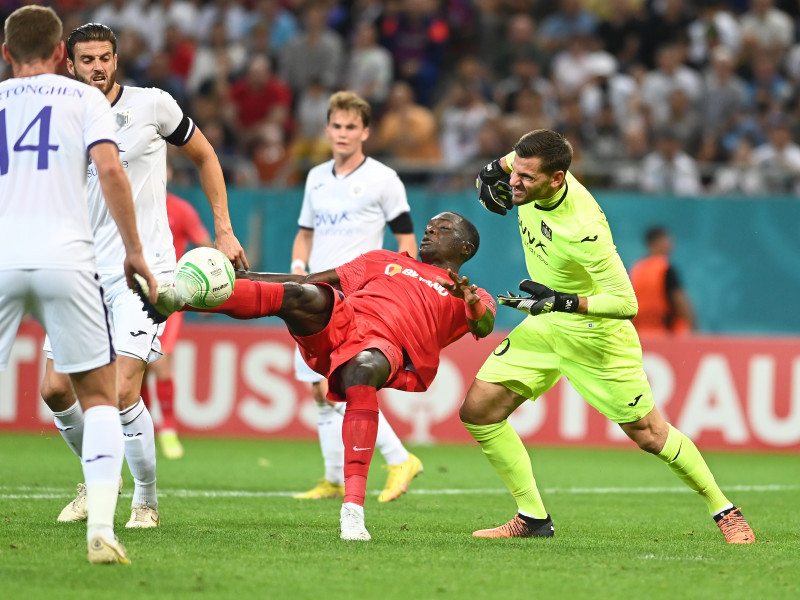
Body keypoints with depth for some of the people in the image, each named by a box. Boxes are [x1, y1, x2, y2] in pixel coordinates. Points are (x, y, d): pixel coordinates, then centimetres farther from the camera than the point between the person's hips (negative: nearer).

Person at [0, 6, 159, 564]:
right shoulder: (85, 98, 12)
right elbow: (109, 168, -3)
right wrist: (134, 250, 3)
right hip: (65, 258, -1)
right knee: (99, 396, 9)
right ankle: (101, 527, -7)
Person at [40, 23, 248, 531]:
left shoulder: (152, 105, -3)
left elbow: (204, 156, 11)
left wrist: (224, 231, 8)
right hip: (84, 272, 4)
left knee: (122, 392, -16)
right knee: (56, 388, -1)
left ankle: (147, 501, 3)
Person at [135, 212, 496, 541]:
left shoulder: (466, 296, 24)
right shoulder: (385, 262, 36)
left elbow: (484, 327, 1)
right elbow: (311, 280, 34)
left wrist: (473, 306, -23)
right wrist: (242, 276, 26)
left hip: (387, 345, -4)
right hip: (338, 320, 4)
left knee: (361, 371, -39)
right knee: (300, 296, -28)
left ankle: (353, 509, -47)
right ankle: (173, 299, -46)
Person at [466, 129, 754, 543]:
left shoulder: (583, 230, -36)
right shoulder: (529, 178, -16)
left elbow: (626, 303, -30)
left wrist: (563, 302, -37)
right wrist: (497, 168, -3)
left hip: (596, 334, -7)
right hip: (543, 327, 7)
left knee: (648, 434, 2)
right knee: (477, 412, -3)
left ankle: (725, 512, 22)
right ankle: (533, 518, 7)